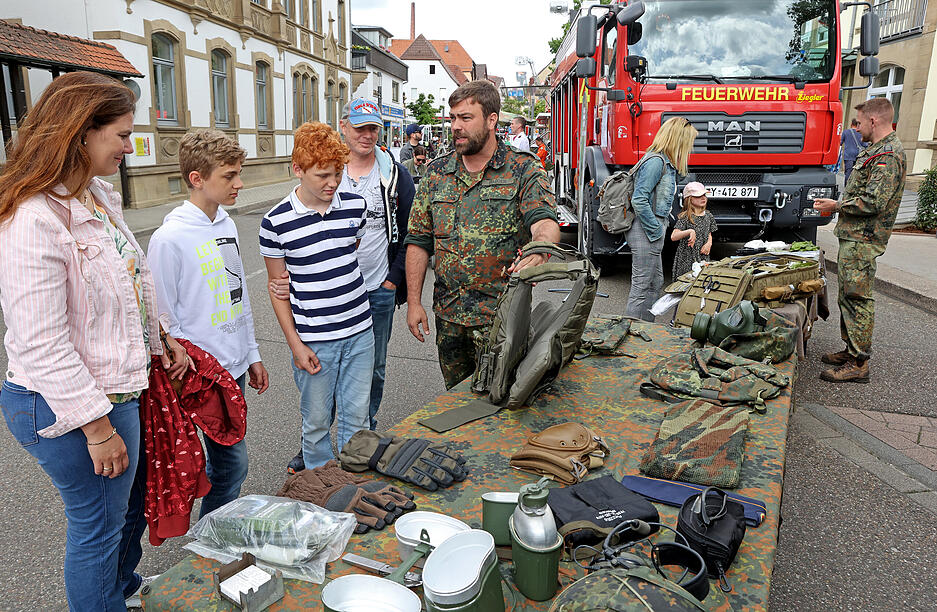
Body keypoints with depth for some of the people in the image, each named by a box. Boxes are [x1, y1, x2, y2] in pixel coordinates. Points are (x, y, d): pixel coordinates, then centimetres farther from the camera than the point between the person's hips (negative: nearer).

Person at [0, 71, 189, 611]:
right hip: (68, 406, -10)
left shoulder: (98, 196, 4)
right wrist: (98, 427, -22)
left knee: (131, 501, 27)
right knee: (99, 524, 11)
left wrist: (161, 339, 17)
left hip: (117, 388, 10)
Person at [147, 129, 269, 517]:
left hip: (235, 367, 7)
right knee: (233, 464, -1)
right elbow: (164, 320, -13)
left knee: (224, 462, 18)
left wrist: (252, 355, 16)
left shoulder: (227, 224, 7)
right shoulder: (170, 238, -16)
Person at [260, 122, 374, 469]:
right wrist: (295, 343, -6)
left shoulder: (356, 206, 0)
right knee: (317, 421, 11)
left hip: (359, 331, 3)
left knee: (356, 418, 12)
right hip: (313, 339, -2)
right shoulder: (276, 222, -9)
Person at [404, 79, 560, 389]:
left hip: (502, 316, -3)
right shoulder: (436, 172, 7)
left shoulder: (523, 170, -4)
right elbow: (418, 241, 8)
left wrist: (539, 250, -44)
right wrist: (413, 301, 3)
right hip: (448, 316, 4)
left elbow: (545, 221, -19)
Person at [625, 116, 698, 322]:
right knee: (641, 286, -5)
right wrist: (656, 230, -17)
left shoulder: (666, 163, 15)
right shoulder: (656, 162, -16)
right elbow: (639, 200, -23)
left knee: (655, 282, 17)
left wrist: (660, 228, 14)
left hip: (651, 233, 11)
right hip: (646, 233, -11)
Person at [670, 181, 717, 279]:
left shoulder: (708, 216, 9)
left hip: (703, 257, 5)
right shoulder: (685, 217, -10)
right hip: (687, 258, -5)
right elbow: (673, 237, -20)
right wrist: (689, 231, -34)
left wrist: (709, 243, 0)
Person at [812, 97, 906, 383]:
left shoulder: (888, 155, -16)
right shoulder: (877, 150, 18)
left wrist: (836, 206, -11)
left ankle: (858, 364, -3)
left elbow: (873, 202, -23)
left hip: (862, 241, -11)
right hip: (853, 237, 11)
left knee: (856, 298, -8)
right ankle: (851, 350, 26)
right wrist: (837, 205, 14)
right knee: (847, 296, 16)